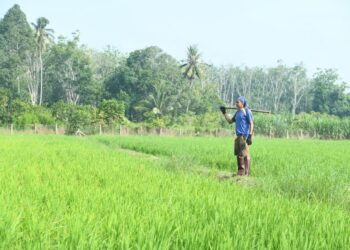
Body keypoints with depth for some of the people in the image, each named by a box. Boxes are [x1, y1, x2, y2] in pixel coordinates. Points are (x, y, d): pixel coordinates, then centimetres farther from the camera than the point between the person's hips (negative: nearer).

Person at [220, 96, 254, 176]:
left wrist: (250, 135, -18)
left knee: (245, 154, -10)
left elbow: (251, 124, -10)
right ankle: (240, 171, 18)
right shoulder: (237, 112, 19)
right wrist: (224, 113, 18)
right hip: (238, 136, 9)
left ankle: (247, 172, -7)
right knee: (238, 154, 10)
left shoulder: (247, 111, -6)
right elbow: (230, 121, 26)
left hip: (245, 136, -9)